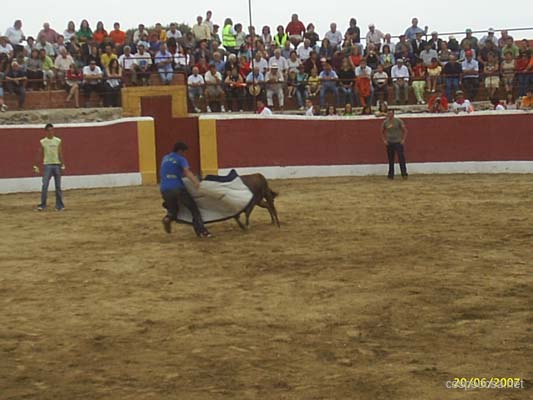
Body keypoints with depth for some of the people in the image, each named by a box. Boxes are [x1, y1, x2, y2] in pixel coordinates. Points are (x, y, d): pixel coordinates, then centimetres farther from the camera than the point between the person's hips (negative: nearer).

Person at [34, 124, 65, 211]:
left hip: (57, 165, 1)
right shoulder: (42, 142, 2)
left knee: (58, 187, 4)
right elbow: (39, 155, 4)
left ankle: (59, 205, 10)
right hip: (47, 165, -1)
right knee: (44, 186, -7)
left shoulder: (58, 141, 3)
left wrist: (62, 165, -5)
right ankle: (42, 205, -4)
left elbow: (60, 154, 2)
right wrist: (35, 166, 0)